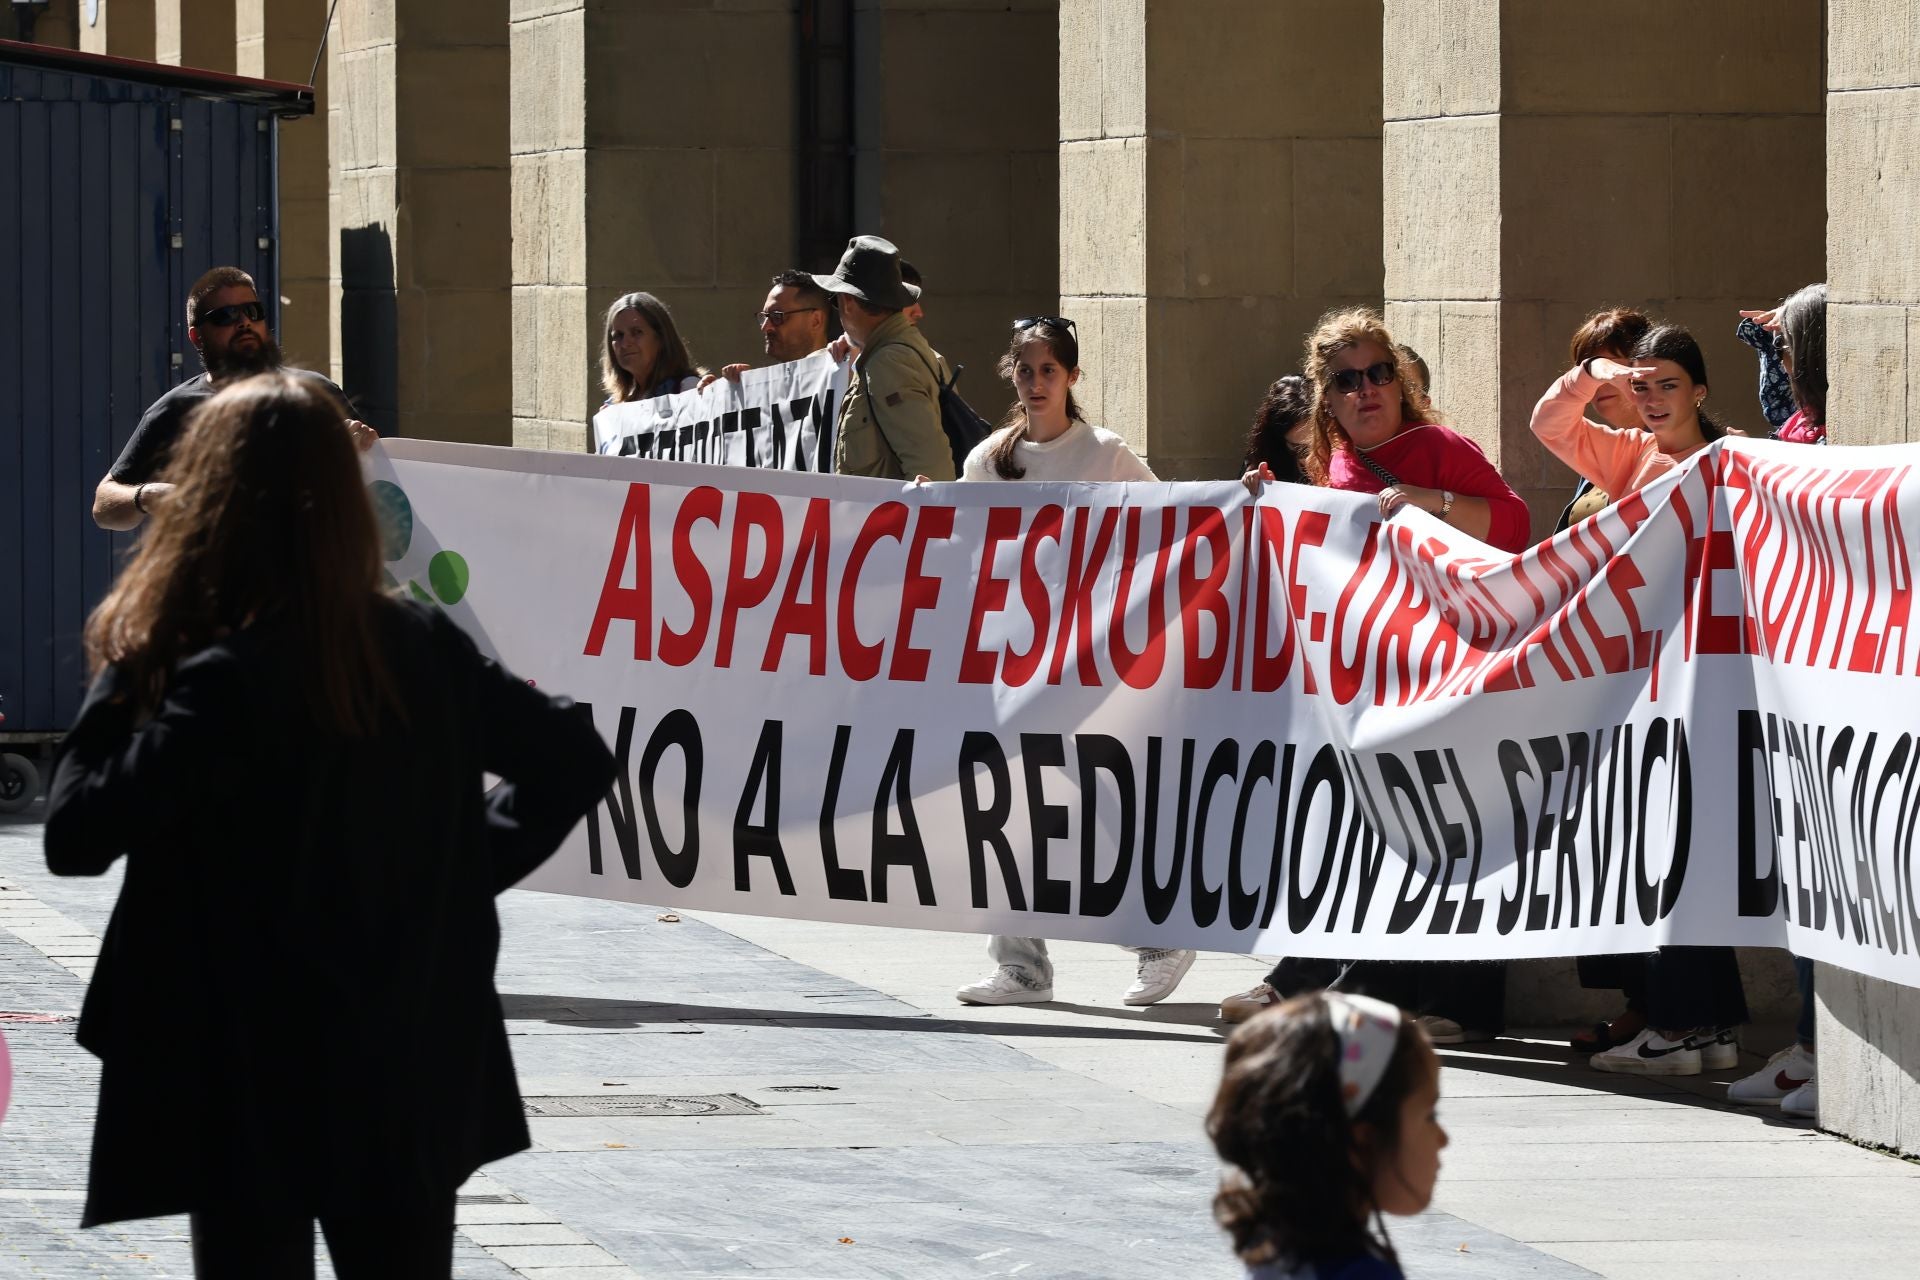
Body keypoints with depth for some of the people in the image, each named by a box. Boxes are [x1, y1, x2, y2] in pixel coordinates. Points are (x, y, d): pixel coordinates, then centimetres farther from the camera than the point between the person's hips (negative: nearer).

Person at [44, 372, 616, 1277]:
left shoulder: (223, 684, -18)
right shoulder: (425, 649, 0)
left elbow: (77, 835, -19)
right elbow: (574, 759, 7)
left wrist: (119, 679, -7)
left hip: (253, 1082, -5)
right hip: (417, 1072, 5)